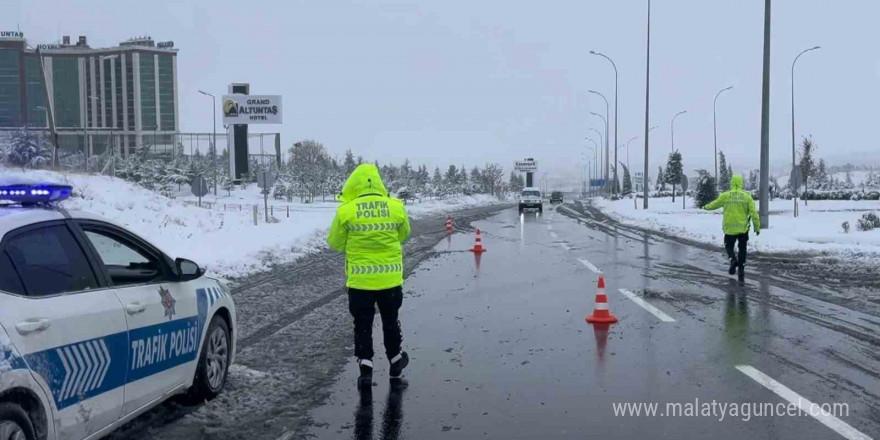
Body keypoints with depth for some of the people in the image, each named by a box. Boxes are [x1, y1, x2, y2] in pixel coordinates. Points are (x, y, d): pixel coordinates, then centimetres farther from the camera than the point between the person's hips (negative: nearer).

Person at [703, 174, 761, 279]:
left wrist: (706, 207, 34)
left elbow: (714, 204, 13)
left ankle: (733, 259, -11)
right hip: (743, 228, 1)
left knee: (729, 246, 17)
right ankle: (741, 269, 14)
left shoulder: (725, 196, -3)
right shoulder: (747, 196, -2)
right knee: (742, 249, 15)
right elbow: (754, 213, -4)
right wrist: (757, 227, 4)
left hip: (729, 228, -1)